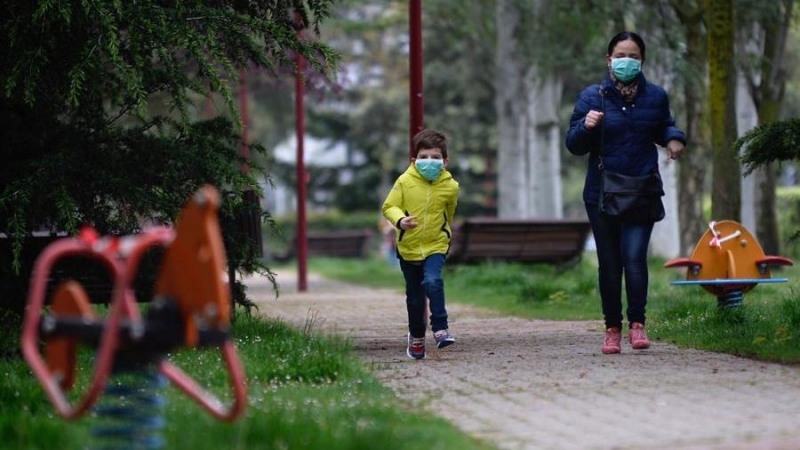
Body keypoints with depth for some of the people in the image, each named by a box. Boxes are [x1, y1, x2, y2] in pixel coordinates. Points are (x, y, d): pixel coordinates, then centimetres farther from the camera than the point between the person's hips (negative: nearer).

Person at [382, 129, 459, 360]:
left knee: (432, 282, -29)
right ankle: (416, 337, 31)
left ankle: (440, 328, -21)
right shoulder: (404, 182, -12)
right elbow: (388, 206, -10)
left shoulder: (450, 186, -7)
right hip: (408, 247, 1)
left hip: (436, 245, -1)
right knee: (414, 296, 12)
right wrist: (400, 220, -29)